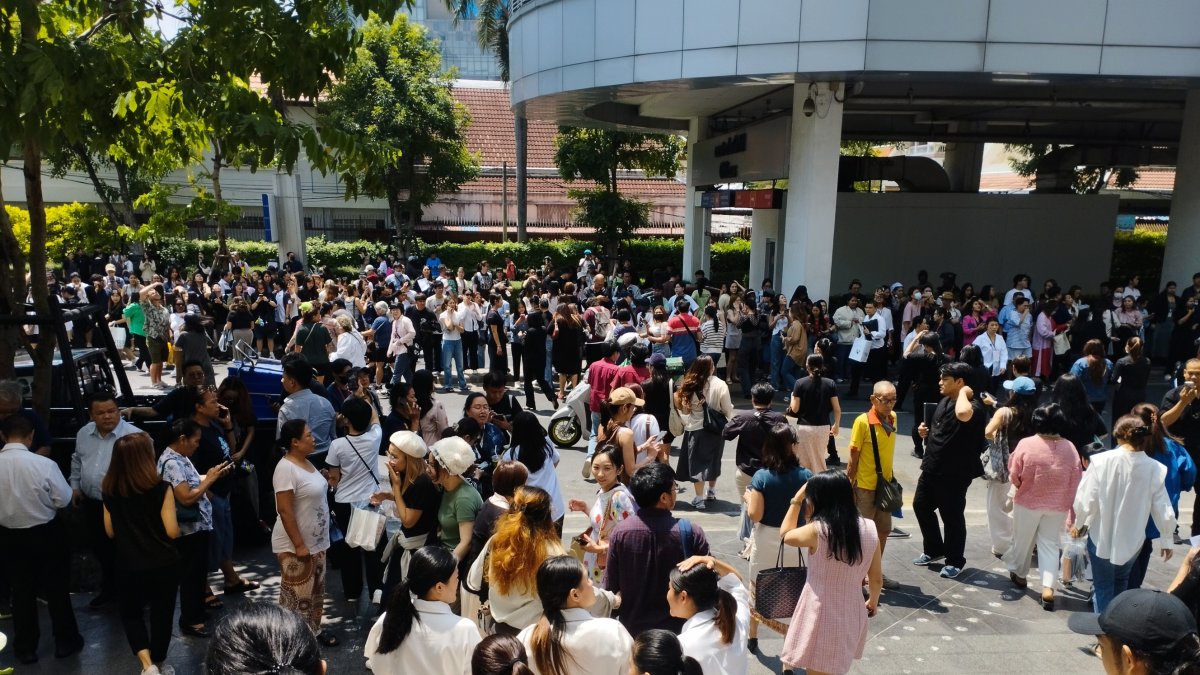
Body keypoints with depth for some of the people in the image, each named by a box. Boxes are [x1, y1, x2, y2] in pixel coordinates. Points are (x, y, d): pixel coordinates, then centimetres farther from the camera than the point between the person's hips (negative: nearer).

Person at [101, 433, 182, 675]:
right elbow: (172, 531, -15)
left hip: (129, 566, 3)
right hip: (163, 564, -2)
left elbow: (110, 531, 5)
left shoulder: (110, 491, -5)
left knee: (131, 613, 21)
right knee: (161, 614, 16)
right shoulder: (161, 488, -17)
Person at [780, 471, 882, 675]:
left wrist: (796, 500, 6)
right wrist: (873, 602, 23)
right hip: (851, 614, 5)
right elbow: (876, 578, 4)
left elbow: (786, 534, 1)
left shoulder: (817, 530, -20)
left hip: (821, 614, -5)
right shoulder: (869, 529, -7)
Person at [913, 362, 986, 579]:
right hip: (932, 468, 9)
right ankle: (934, 549, 35)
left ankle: (955, 561, 23)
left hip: (954, 474, -9)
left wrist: (964, 393, -26)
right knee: (921, 506, 17)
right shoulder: (944, 401, 9)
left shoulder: (972, 405, -19)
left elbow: (963, 414, -46)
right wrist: (926, 432, 2)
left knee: (952, 517, 5)